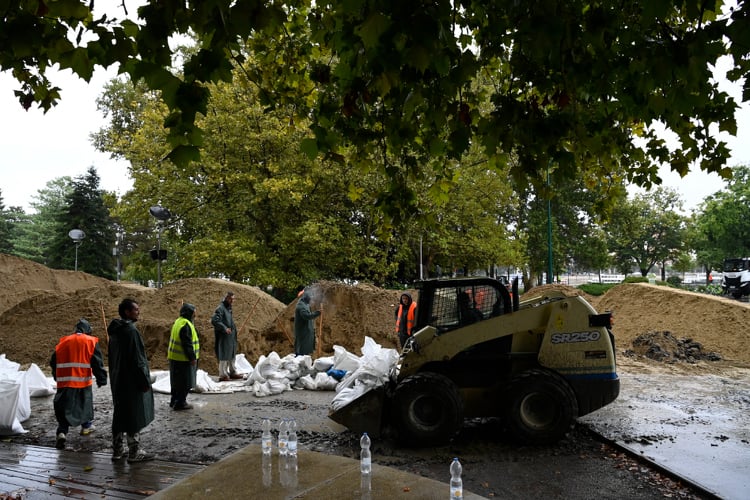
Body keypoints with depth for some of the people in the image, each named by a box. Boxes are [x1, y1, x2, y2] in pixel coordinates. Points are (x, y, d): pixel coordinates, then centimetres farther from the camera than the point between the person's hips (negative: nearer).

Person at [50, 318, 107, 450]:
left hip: (64, 382, 2)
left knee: (63, 407, 4)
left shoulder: (63, 342, 11)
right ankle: (87, 425, 32)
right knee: (86, 402, 20)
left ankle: (61, 432, -14)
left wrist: (57, 378, 30)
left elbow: (53, 362, 16)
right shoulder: (91, 341, 0)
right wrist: (101, 379, -2)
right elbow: (97, 363, -6)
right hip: (83, 381, -2)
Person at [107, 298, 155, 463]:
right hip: (132, 381, -9)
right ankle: (135, 452, 5)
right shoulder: (131, 331, -18)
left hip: (118, 380, 9)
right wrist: (145, 381, -14)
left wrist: (114, 377, 22)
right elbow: (137, 359, -20)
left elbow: (112, 357, 17)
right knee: (134, 416, -1)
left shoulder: (115, 331, 10)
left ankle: (118, 449, 23)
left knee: (120, 414, 15)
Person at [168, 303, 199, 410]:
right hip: (183, 359, -10)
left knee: (177, 381, 19)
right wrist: (192, 358, -18)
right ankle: (180, 403, 4)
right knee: (185, 382, -1)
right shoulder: (186, 325, -21)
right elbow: (187, 344, -23)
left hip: (175, 358, 10)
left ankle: (174, 401, 28)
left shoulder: (178, 321, 11)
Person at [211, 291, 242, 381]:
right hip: (224, 337, -10)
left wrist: (234, 328, 16)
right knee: (224, 356, -4)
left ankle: (232, 372, 29)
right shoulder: (220, 308, -15)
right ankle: (223, 375, 4)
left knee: (232, 355, 18)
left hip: (231, 337, 10)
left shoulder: (229, 308, 14)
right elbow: (214, 320, -26)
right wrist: (224, 328, -30)